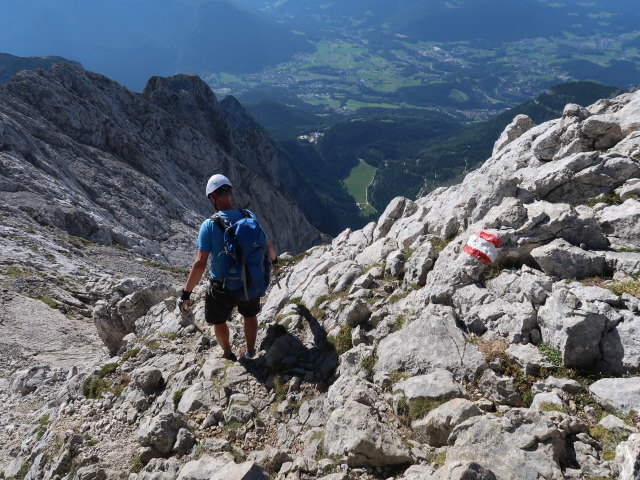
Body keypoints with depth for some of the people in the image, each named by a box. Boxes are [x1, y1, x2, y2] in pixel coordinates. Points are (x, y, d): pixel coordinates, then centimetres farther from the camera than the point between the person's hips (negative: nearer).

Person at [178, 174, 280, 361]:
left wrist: (186, 294, -14)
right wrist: (274, 260, 23)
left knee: (218, 320, 28)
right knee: (250, 314, 32)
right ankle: (250, 352, 48)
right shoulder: (249, 216, -10)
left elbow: (199, 264, -24)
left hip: (222, 287, -3)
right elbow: (267, 247, 1)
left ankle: (228, 354, 47)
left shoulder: (209, 225, -21)